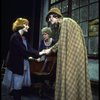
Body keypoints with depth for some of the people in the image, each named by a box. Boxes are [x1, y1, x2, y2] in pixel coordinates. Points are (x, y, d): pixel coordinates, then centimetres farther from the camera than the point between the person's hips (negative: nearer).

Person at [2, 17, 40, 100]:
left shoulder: (23, 37, 11)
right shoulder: (15, 37, -18)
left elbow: (30, 49, 3)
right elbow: (23, 51, -24)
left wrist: (38, 54, -14)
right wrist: (39, 53, -22)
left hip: (23, 65, 8)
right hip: (16, 65, -8)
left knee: (19, 85, 19)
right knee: (17, 86, 4)